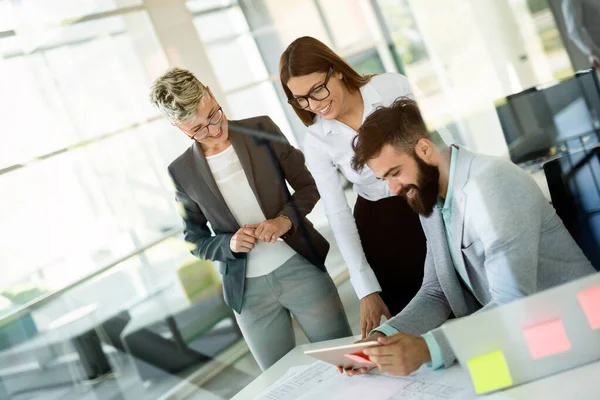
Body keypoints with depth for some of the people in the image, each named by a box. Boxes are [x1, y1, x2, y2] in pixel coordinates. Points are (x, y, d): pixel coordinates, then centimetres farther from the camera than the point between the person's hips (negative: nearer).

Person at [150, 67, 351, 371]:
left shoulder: (261, 130, -4)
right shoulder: (181, 172, -3)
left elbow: (308, 185, 3)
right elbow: (194, 241, 5)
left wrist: (286, 219, -16)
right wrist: (229, 243, -15)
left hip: (300, 267, 0)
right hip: (248, 290, 0)